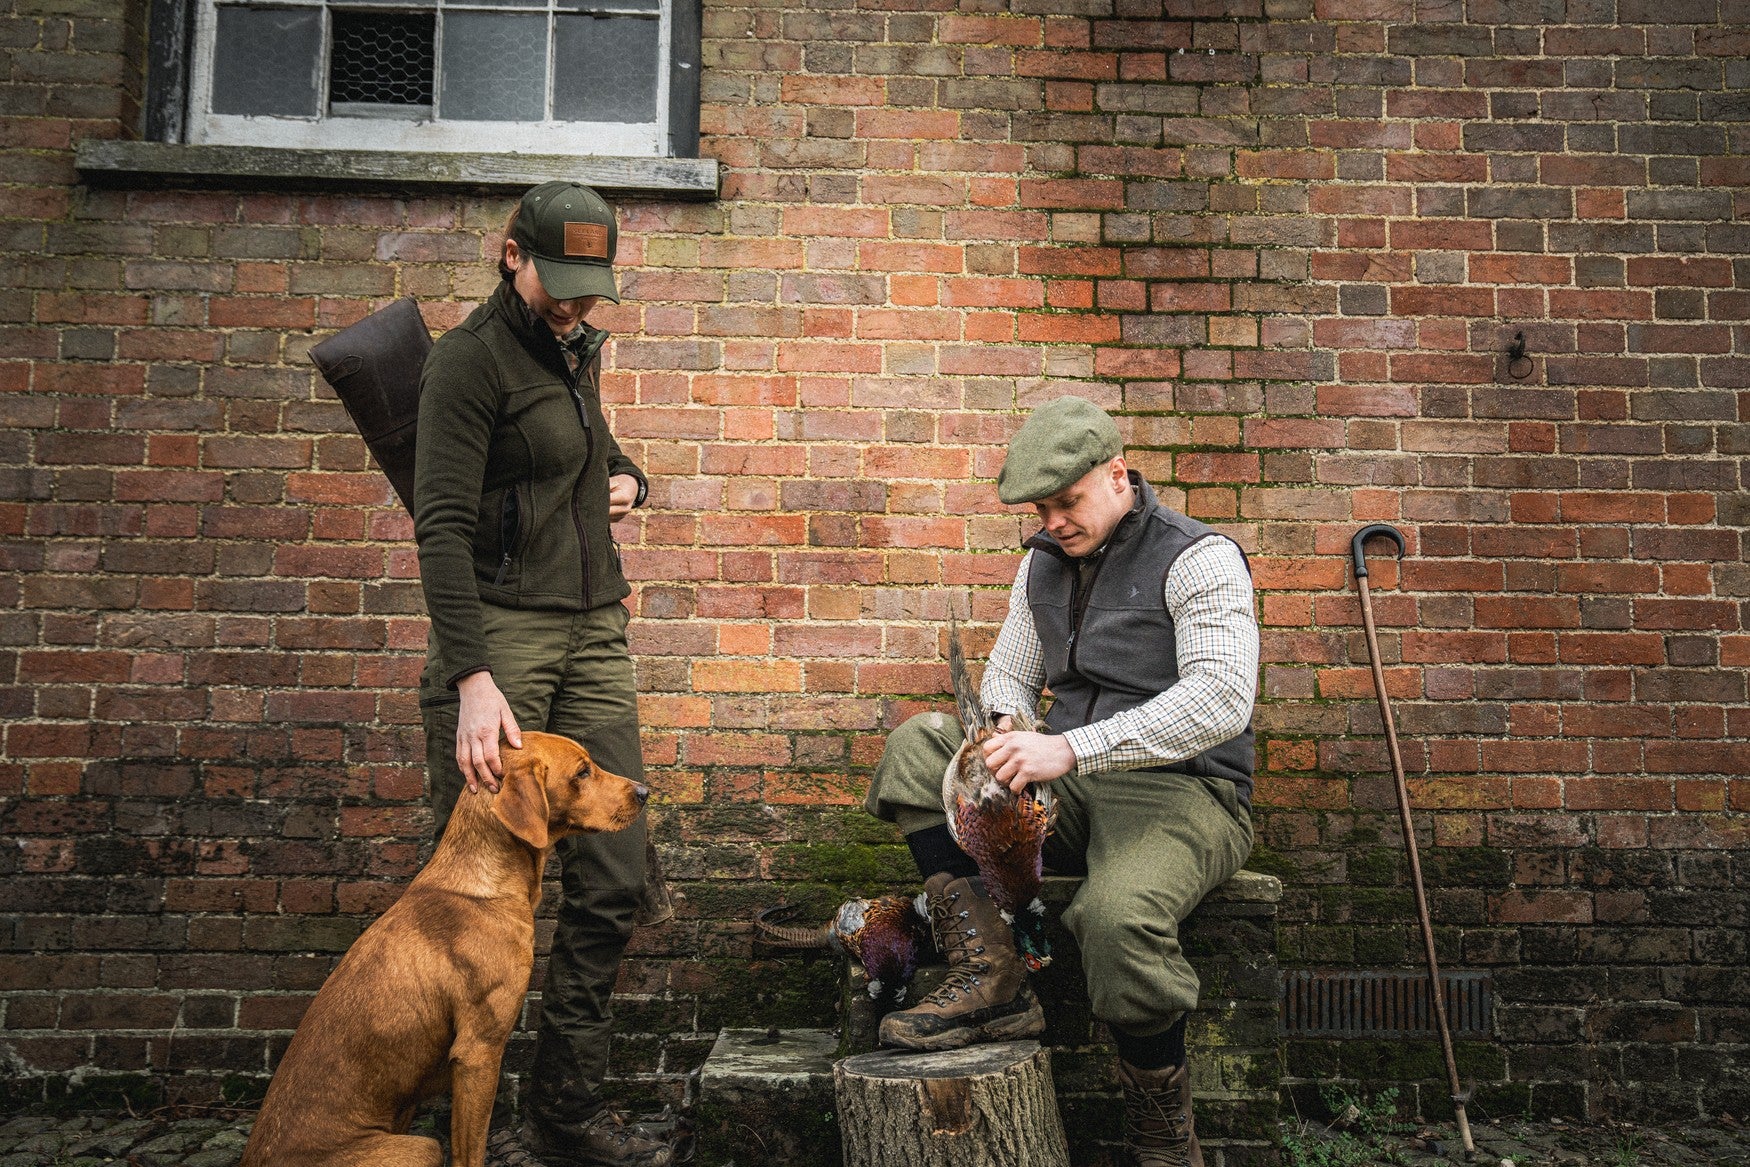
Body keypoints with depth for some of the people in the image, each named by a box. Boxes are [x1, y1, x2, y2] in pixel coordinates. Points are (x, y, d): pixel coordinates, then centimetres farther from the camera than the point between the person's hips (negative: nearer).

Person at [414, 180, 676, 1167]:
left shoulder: (580, 348, 16)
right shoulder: (470, 357, -7)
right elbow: (443, 523, -16)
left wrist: (623, 476, 11)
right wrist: (473, 679, -26)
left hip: (594, 632, 7)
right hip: (501, 632, -7)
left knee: (613, 882, 4)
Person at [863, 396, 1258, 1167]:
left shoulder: (1199, 559, -9)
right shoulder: (1044, 563, 14)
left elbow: (1222, 700, -23)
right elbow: (1007, 674, 21)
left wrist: (1071, 748, -30)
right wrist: (1009, 734, -6)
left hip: (1181, 792, -7)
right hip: (1072, 788, 7)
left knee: (1118, 915, -37)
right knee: (916, 748, -8)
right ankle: (989, 979, -19)